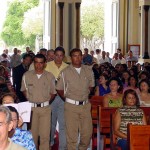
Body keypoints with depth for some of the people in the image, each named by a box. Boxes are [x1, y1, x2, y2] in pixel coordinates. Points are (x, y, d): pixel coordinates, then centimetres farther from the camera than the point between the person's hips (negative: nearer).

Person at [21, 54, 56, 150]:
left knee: (45, 135, -3)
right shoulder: (27, 75, 1)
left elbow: (53, 93, 9)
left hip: (45, 108, 0)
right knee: (32, 133, 6)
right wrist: (30, 101, 5)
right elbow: (24, 90, 12)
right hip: (31, 108, 0)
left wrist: (45, 102, 1)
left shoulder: (50, 76, 0)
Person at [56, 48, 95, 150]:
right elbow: (59, 89, 4)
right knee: (71, 134, 0)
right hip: (71, 105, -3)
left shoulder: (88, 71, 5)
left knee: (87, 132, 6)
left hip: (85, 105, 3)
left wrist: (84, 96, 9)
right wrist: (68, 99, 4)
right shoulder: (65, 72, -3)